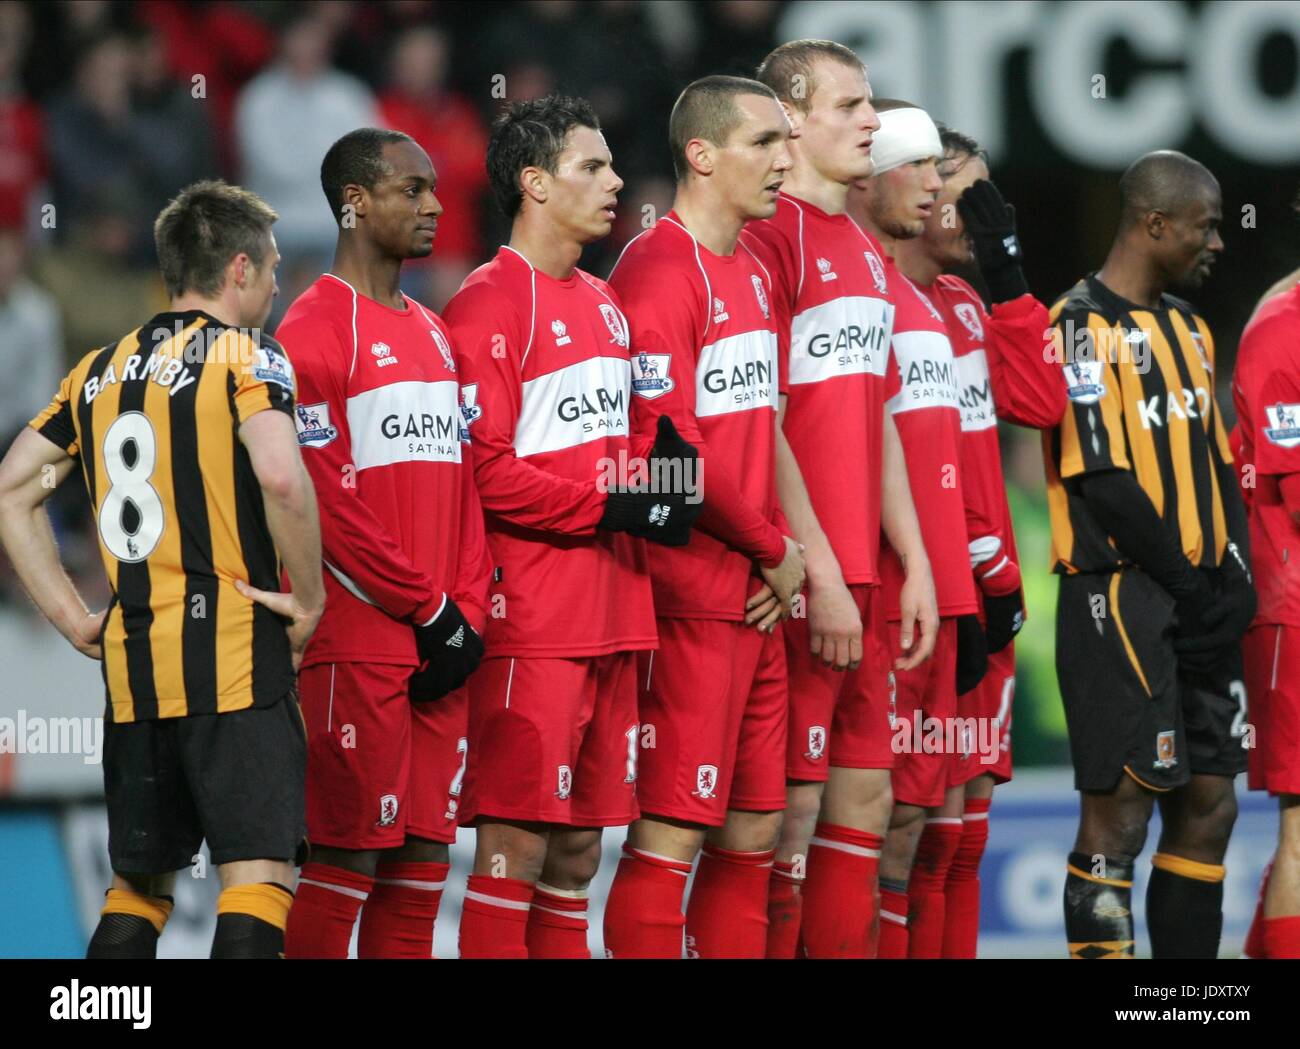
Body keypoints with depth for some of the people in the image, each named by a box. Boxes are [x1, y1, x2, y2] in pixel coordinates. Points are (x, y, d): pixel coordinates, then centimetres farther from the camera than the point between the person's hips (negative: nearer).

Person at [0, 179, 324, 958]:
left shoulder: (101, 370, 16)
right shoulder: (245, 355, -4)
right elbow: (281, 477, -21)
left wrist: (70, 614, 13)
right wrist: (309, 598, -9)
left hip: (132, 661, 6)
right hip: (235, 658, -6)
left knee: (140, 884, 15)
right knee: (259, 873, -9)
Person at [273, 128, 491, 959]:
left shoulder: (436, 336, 18)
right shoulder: (317, 329, -7)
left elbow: (466, 486, 16)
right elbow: (324, 502, -13)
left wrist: (469, 616, 3)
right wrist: (429, 608, -11)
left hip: (440, 644, 8)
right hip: (359, 637, -8)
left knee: (424, 855, 7)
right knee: (349, 856, -8)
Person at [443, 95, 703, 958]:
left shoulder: (604, 304, 19)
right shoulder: (490, 305, -8)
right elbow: (486, 471, -16)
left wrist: (664, 470, 9)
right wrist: (613, 506, -16)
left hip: (613, 614, 8)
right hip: (533, 620, -8)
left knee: (579, 847, 10)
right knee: (516, 843, -9)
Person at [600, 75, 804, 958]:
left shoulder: (752, 272, 16)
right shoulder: (658, 273, -12)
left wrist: (779, 553, 3)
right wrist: (775, 551, -7)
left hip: (759, 599, 9)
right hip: (691, 598, -9)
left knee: (754, 833, 10)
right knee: (671, 835, -7)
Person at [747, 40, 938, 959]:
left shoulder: (865, 252, 17)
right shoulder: (769, 237, -10)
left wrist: (915, 566, 14)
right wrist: (821, 577, -17)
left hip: (861, 577, 9)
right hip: (799, 579, -9)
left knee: (865, 800, 10)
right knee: (792, 810, -6)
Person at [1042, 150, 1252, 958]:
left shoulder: (1188, 328, 17)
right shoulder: (1085, 329, -10)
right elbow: (1102, 482, -16)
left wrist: (1234, 579, 3)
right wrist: (1192, 588, -13)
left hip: (1201, 604, 9)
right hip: (1122, 593, -9)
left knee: (1209, 808, 8)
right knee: (1120, 810, -10)